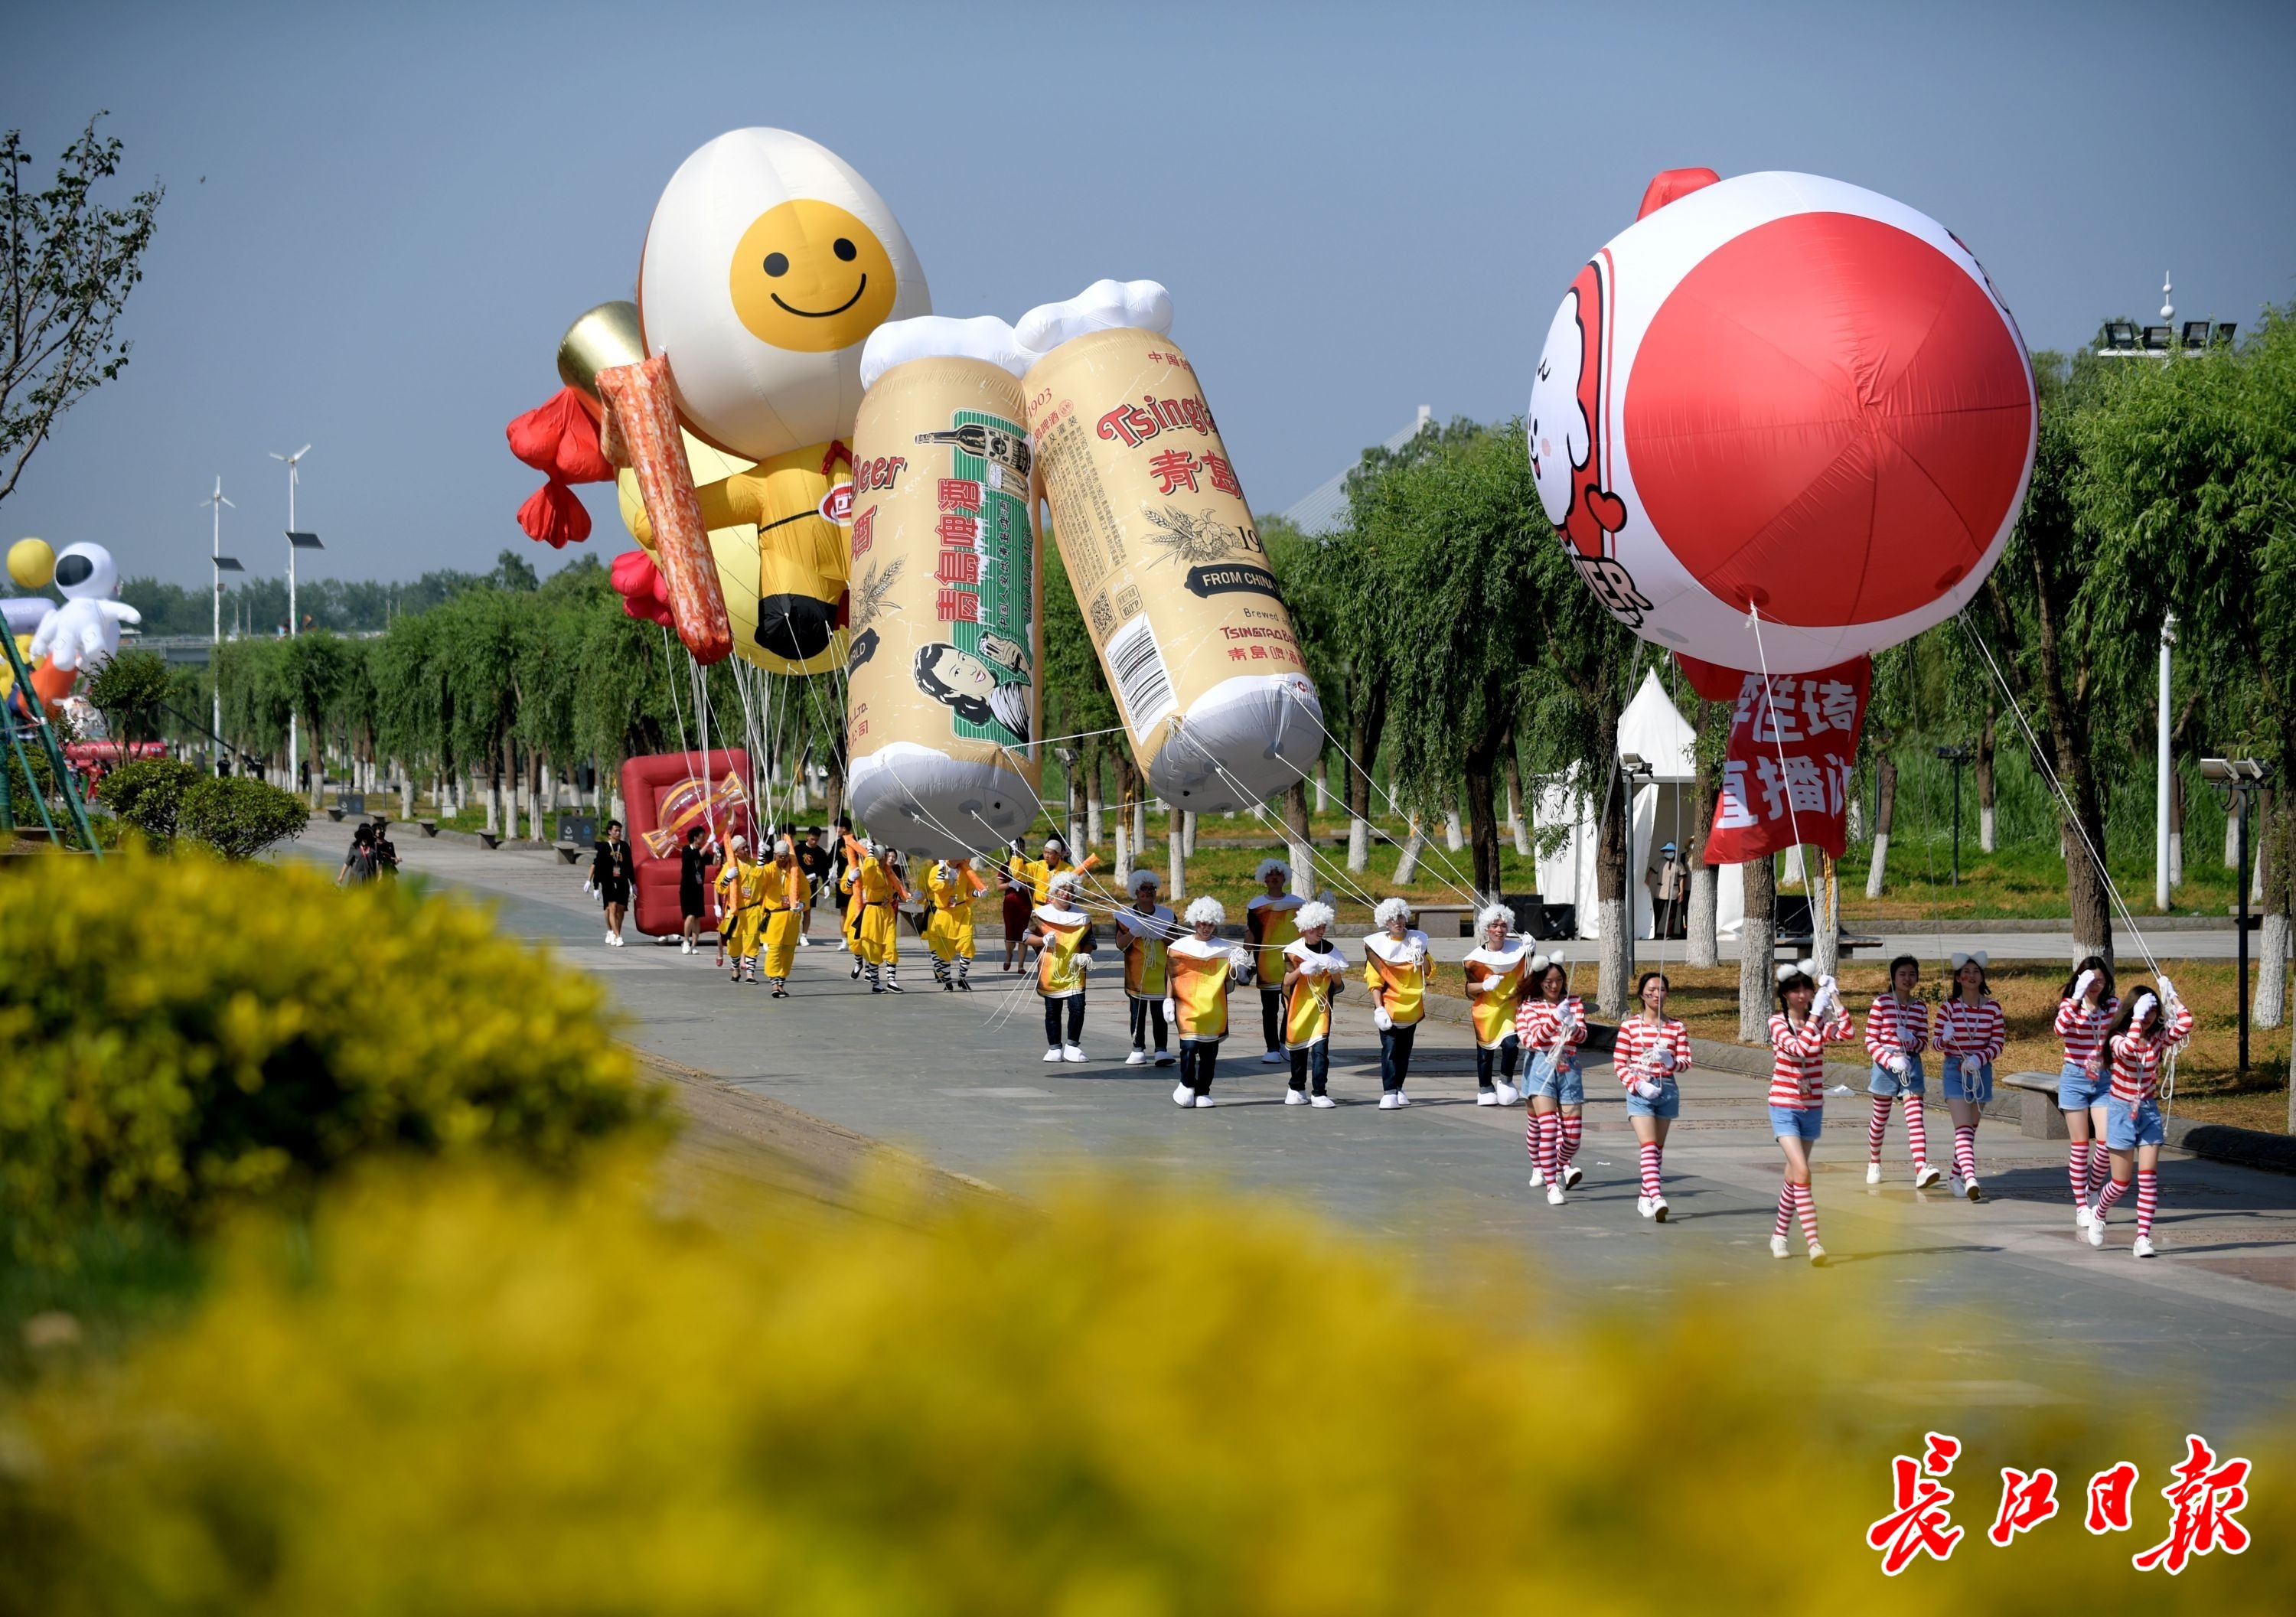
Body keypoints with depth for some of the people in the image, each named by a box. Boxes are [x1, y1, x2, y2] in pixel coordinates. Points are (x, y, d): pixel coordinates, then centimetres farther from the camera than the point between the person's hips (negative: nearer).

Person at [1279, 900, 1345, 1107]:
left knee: (1320, 1048, -11)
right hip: (1298, 1006, 0)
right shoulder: (1293, 951, -1)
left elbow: (1338, 985, 7)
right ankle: (1297, 1089, 25)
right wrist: (1301, 970, -21)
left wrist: (1335, 972, -14)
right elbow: (1287, 981, -5)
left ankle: (1319, 1093, -12)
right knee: (1297, 1049, 9)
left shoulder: (1330, 950, 3)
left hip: (1321, 1006, 0)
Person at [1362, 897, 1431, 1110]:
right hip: (1389, 1006, -4)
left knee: (1405, 1050, 11)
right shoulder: (1377, 945, -2)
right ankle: (1389, 1093, -17)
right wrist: (1379, 1008, -12)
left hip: (1412, 1006, 4)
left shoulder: (1417, 940, 6)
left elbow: (1427, 972, 8)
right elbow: (1375, 980, -3)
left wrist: (1421, 957, -12)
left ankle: (1397, 1088, 24)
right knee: (1390, 1049, -12)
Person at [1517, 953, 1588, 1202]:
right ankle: (1547, 1180, -10)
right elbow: (1532, 1039, -11)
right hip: (1541, 1066, -3)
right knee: (1546, 1123, -16)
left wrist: (1573, 1027, -24)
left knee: (1572, 1130, -1)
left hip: (1568, 1067, 3)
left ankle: (1562, 1168, 29)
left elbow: (1582, 1036, -1)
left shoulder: (1573, 1002, 11)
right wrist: (1555, 1018, -23)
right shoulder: (1530, 1006, 3)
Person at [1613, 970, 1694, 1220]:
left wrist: (1670, 1061, -22)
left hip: (1667, 1089, 3)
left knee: (1657, 1149, 11)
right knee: (1649, 1146, -15)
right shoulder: (1630, 1026, 0)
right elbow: (1619, 1064, 0)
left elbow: (1685, 1063, 0)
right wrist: (1638, 1085, -15)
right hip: (1639, 1090, -3)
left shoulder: (1676, 1028, 6)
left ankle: (1646, 1198, 24)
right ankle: (1657, 1198, -28)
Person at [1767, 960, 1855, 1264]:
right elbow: (1799, 1048, -27)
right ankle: (1813, 1243, -22)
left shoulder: (1820, 1022, 1)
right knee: (1802, 1173, -18)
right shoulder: (1778, 1022, -9)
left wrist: (1834, 999, -18)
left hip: (1812, 1108, 4)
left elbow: (1848, 1034, -19)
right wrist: (1816, 1013, -27)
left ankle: (1779, 1236, 31)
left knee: (1794, 1176, 15)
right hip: (1784, 1108, -4)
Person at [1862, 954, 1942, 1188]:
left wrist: (1911, 1040, -17)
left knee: (1916, 1117, -12)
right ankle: (1874, 1163, 34)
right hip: (1886, 1064, -2)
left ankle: (1921, 1169, -24)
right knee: (1880, 1118, 11)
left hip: (1912, 1065, 2)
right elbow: (1871, 1041, -6)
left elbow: (1923, 1043, 6)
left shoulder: (1920, 1007, 6)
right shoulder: (1881, 1003, -4)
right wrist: (1890, 1060, -20)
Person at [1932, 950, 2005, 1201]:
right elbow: (1937, 1043, -3)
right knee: (1963, 1128, -16)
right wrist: (1945, 1040, -26)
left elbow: (1998, 1043, 0)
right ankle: (1970, 1178, -28)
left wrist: (1978, 1058, -17)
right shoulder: (1948, 1008, -3)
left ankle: (1955, 1178, 23)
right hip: (1955, 1070, -3)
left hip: (1981, 1071, 3)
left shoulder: (1993, 1007, 2)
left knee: (1971, 1130, 11)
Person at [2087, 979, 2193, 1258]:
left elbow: (2185, 1026, -18)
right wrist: (2138, 1019, -32)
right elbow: (2127, 1049, -35)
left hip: (2149, 1111, 3)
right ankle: (2098, 1216, 32)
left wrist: (2172, 997, -11)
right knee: (2121, 1183, 3)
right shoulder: (2119, 1038, -11)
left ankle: (2143, 1238, -6)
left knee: (2148, 1177, -8)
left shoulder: (2159, 1037, -1)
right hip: (2122, 1112, -3)